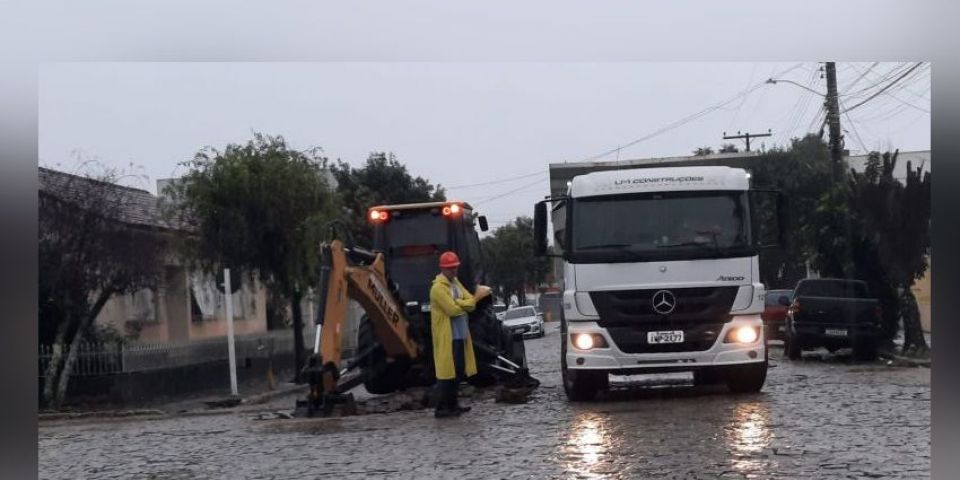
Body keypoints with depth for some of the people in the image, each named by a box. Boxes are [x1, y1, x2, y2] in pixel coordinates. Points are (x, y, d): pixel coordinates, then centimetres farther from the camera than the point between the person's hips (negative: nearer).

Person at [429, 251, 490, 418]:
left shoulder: (456, 282, 15)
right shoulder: (438, 287, -14)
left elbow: (471, 304, 5)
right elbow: (453, 310, -21)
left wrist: (458, 303, -16)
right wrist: (473, 300, -6)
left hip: (459, 335, 9)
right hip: (447, 336, -9)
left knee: (458, 372, 13)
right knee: (448, 372, -8)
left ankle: (452, 404, 21)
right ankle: (442, 408, -4)